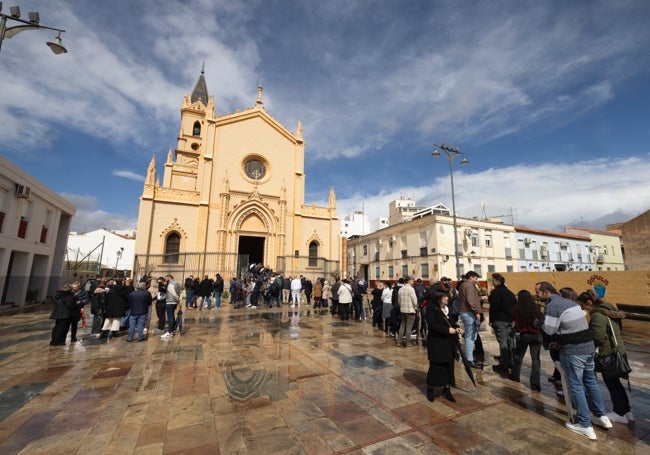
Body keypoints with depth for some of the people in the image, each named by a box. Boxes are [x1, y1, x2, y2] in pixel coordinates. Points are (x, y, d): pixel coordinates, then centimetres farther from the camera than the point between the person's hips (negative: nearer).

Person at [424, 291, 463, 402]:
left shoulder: (446, 309, 8)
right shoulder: (431, 309, -14)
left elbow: (449, 322, 17)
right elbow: (432, 325, -22)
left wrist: (456, 328, -3)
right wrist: (447, 330, -25)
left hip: (448, 342, 7)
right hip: (436, 342, -7)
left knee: (449, 365, 11)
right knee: (436, 366, 2)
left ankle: (446, 390, 26)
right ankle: (430, 389, 22)